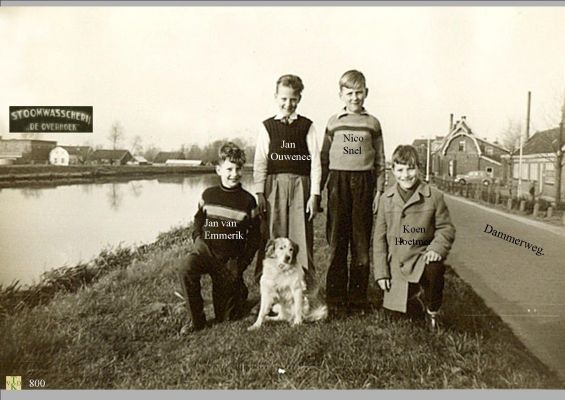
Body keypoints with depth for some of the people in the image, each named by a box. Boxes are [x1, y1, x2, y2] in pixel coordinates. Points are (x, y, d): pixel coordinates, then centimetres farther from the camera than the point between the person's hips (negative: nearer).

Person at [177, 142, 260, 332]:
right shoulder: (208, 194, 3)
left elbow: (254, 234, 4)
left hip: (231, 256, -1)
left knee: (226, 317, 2)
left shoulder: (248, 200, -1)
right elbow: (198, 219, 18)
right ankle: (197, 320, -14)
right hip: (206, 250, 1)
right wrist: (197, 238, -3)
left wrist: (243, 262, -4)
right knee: (186, 270, -34)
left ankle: (239, 291, 38)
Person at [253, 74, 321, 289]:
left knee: (301, 236, 1)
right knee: (272, 235, 2)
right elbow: (260, 162, 6)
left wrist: (314, 194, -3)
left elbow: (315, 162, 3)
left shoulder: (307, 126, 6)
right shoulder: (267, 126, 8)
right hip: (274, 185, 1)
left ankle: (304, 285, 12)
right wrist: (260, 193, -2)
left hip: (300, 185, 0)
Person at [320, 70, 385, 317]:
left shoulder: (372, 123, 8)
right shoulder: (334, 122, 8)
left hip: (364, 182, 1)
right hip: (338, 181, 0)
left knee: (362, 243, 4)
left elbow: (380, 160, 9)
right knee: (337, 243, 1)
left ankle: (358, 298, 15)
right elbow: (324, 157, 10)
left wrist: (379, 190, 2)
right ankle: (335, 300, 8)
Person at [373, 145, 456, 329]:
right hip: (396, 263, 2)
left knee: (434, 269, -35)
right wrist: (381, 272, 0)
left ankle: (432, 311, -5)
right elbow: (379, 237, 3)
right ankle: (416, 293, 36)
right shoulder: (387, 198, 0)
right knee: (397, 307, 0)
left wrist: (437, 247, -20)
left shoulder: (434, 196, -5)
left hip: (422, 256, -2)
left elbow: (446, 228, 2)